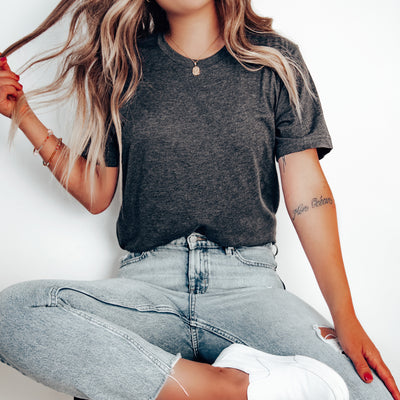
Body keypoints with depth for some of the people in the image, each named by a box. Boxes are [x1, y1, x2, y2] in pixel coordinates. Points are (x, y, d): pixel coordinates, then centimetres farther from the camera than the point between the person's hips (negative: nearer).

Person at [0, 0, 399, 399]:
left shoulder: (276, 60, 8)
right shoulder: (122, 66, 11)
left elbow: (307, 189, 1)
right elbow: (96, 195, 14)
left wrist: (345, 317, -7)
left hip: (247, 279, -2)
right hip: (148, 281, 3)